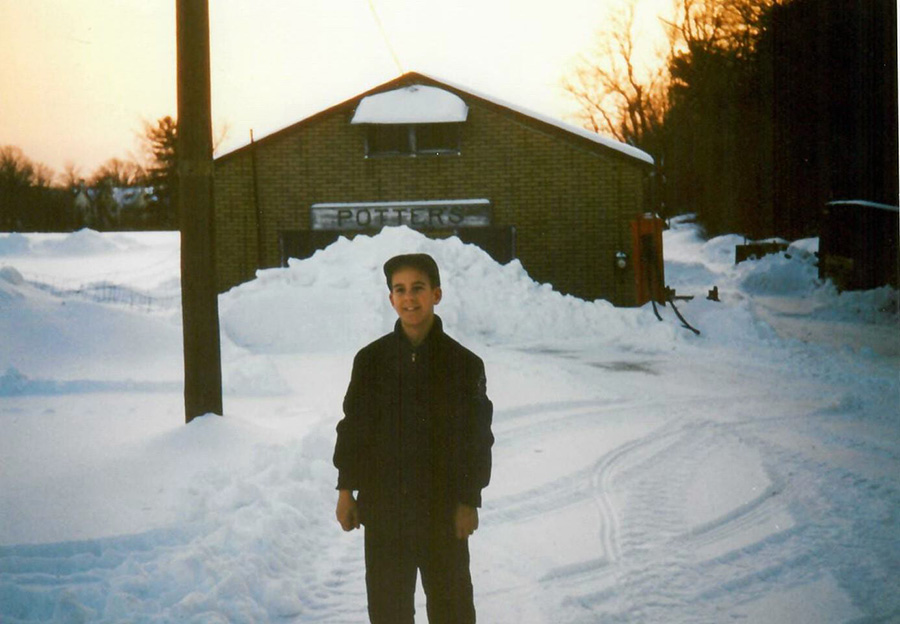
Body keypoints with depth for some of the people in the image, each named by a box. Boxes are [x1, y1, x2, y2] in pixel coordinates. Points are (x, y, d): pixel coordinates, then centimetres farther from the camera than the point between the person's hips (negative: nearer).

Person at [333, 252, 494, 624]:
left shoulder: (464, 364, -4)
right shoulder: (371, 360, 0)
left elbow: (477, 438, -1)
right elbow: (353, 427, 5)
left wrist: (469, 501, -4)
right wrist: (346, 491, 3)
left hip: (443, 508, -1)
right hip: (383, 507, 1)